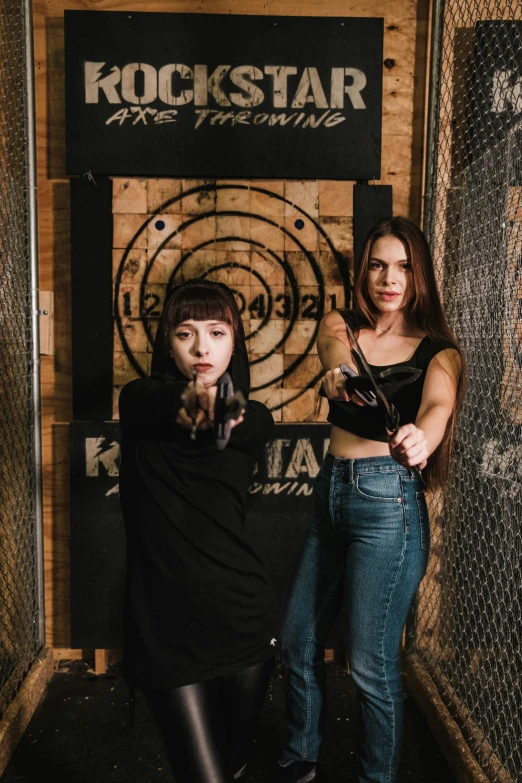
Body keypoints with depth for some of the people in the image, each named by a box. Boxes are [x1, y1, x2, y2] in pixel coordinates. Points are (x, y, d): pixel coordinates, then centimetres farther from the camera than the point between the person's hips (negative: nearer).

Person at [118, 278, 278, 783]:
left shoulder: (252, 418, 3)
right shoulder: (140, 400, 1)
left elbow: (231, 431, -21)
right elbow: (159, 402, -23)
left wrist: (208, 413, -43)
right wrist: (190, 398, -46)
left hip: (243, 621, 2)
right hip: (163, 628, -1)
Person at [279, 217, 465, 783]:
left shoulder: (437, 352, -4)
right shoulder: (341, 327, 6)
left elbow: (438, 405, -25)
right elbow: (334, 349, -18)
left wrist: (421, 439, -49)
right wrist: (339, 369, -42)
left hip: (387, 500, -5)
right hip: (331, 490, 5)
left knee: (370, 663, 1)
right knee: (297, 643, 16)